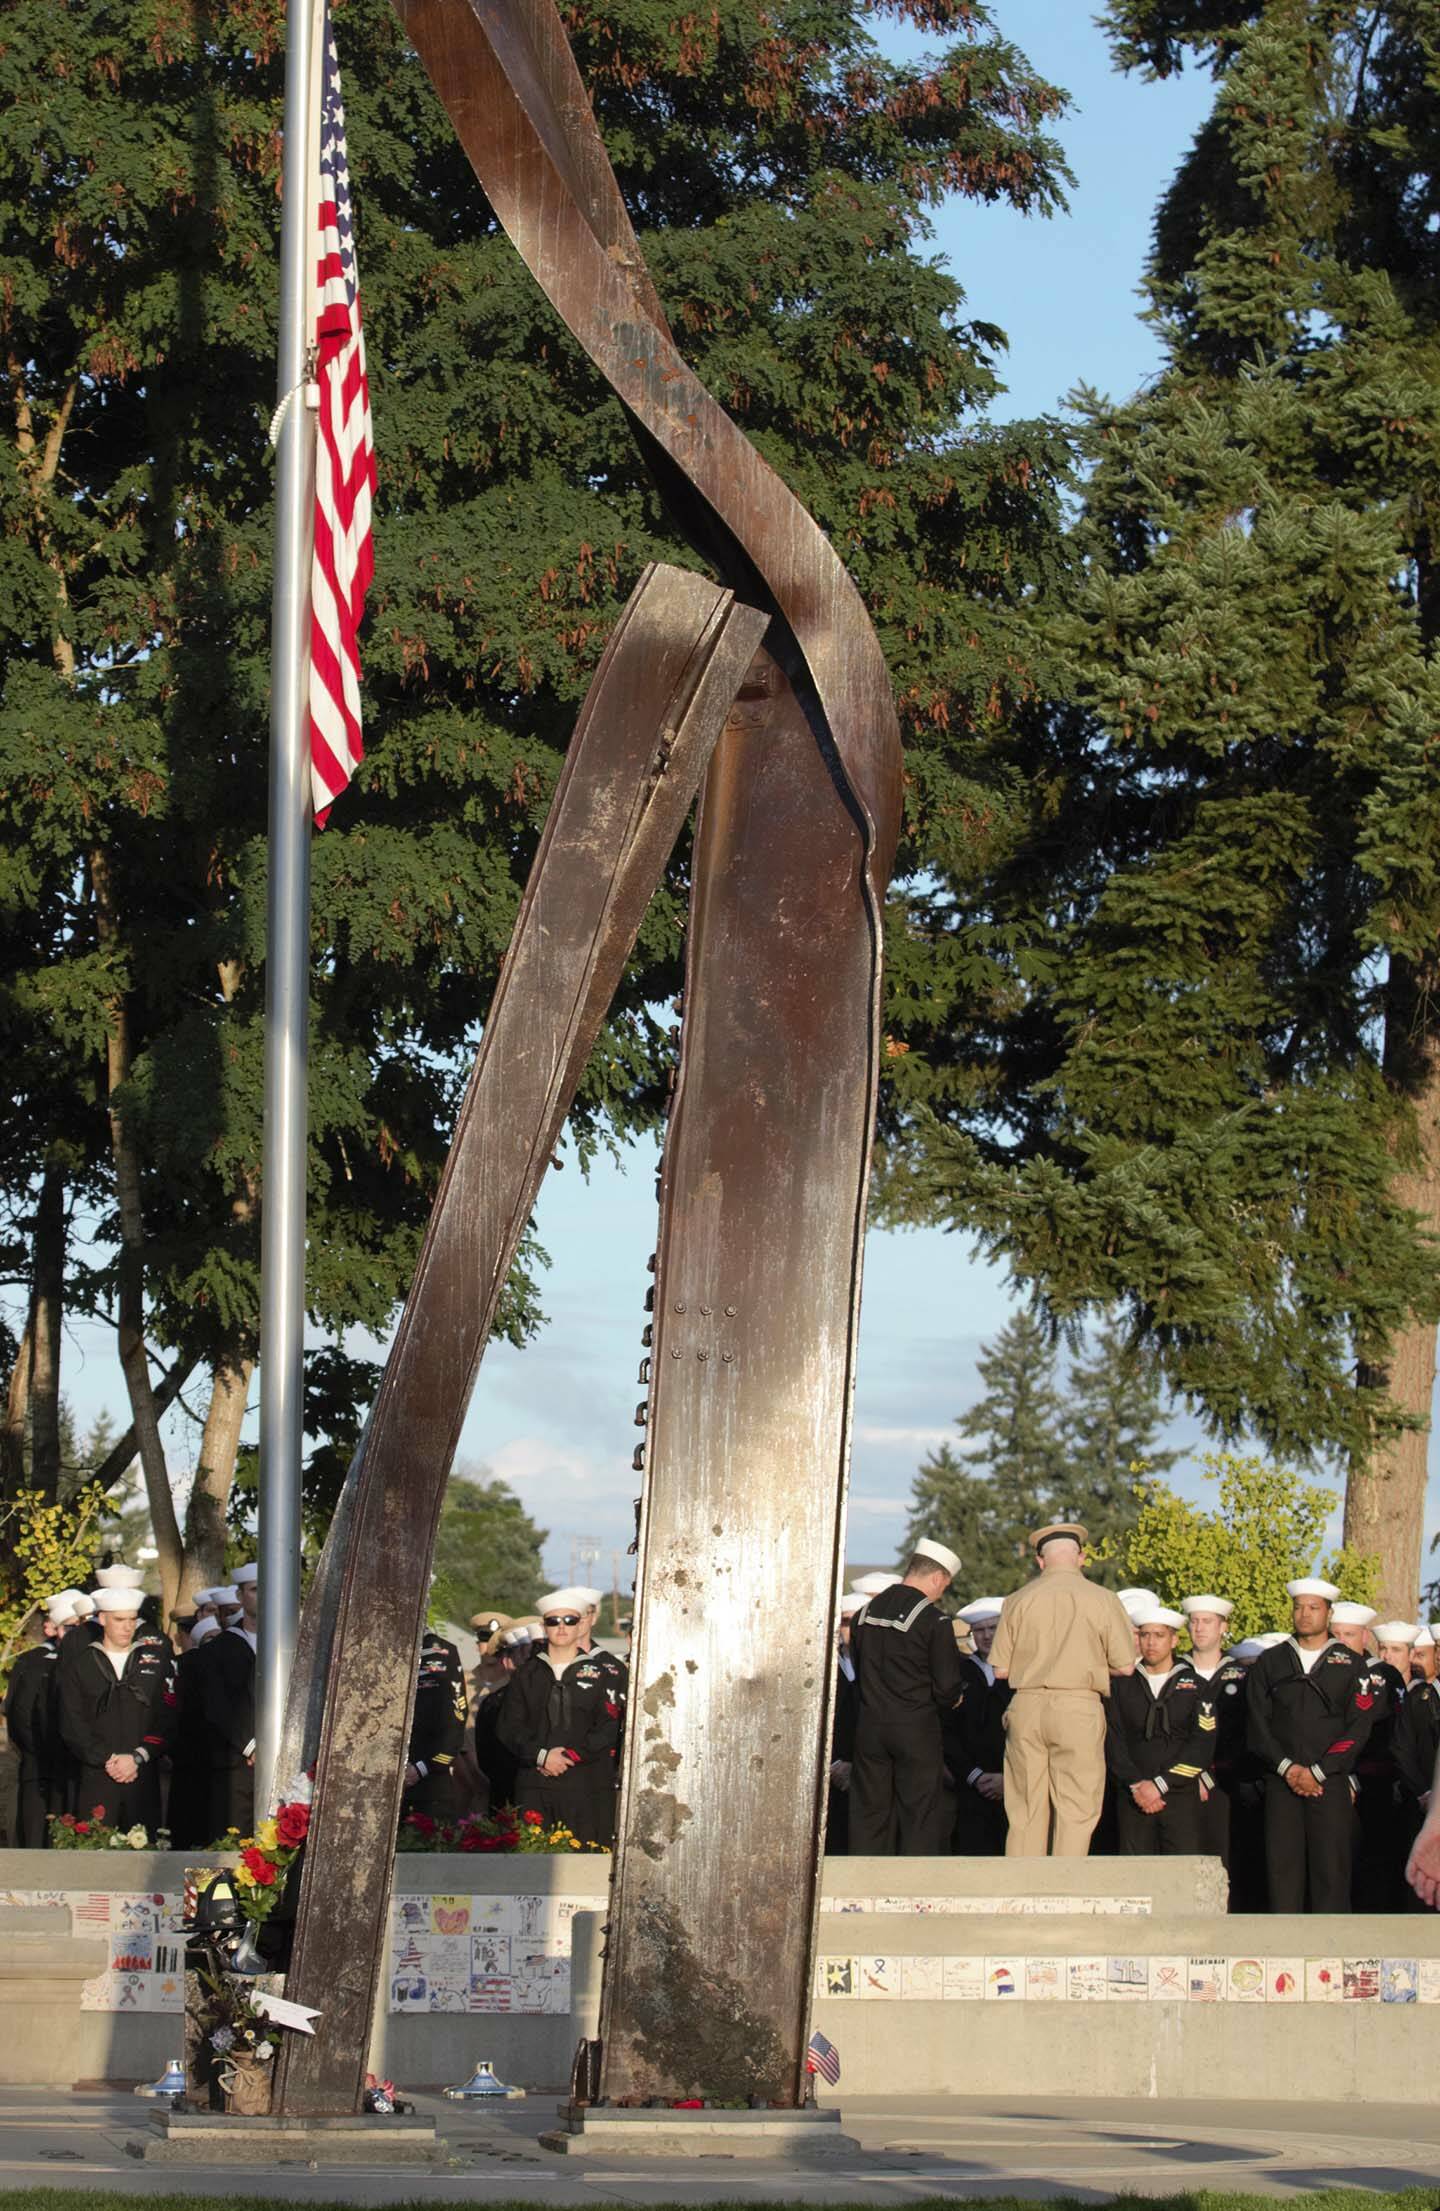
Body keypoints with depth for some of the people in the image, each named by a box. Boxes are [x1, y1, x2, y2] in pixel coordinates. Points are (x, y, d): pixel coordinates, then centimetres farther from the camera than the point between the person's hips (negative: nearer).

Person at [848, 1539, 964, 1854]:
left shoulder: (865, 1613, 7)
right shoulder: (933, 1621, -11)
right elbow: (946, 1687, -10)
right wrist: (942, 1704, 11)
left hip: (869, 1725, 5)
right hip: (916, 1729, -5)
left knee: (869, 1811, 8)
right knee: (919, 1816, 1)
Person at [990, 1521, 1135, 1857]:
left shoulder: (1018, 1600, 2)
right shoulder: (1102, 1600, -2)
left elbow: (1001, 1669, 4)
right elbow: (1125, 1666, 0)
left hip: (1027, 1707, 2)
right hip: (1079, 1709, -2)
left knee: (1025, 1814, 7)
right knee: (1075, 1813, 1)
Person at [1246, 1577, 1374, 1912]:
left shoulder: (1351, 1665, 8)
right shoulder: (1269, 1663, 13)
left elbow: (1358, 1730, 0)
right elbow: (1257, 1724, 7)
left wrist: (1316, 1771, -9)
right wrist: (1287, 1768, -7)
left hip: (1331, 1782, -2)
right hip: (1280, 1782, 2)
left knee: (1331, 1869, -6)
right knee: (1282, 1867, -3)